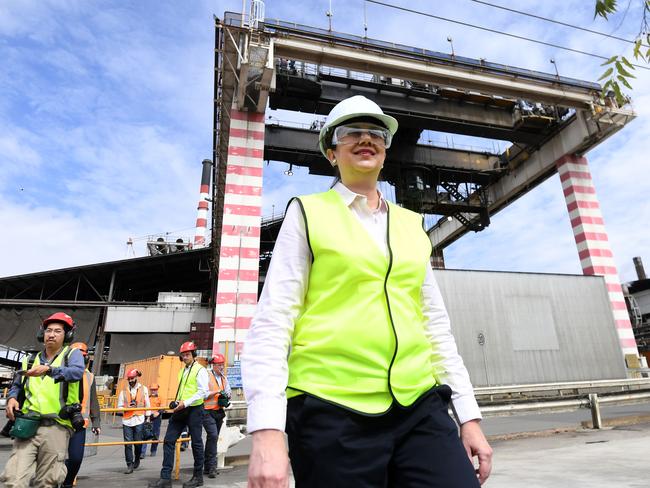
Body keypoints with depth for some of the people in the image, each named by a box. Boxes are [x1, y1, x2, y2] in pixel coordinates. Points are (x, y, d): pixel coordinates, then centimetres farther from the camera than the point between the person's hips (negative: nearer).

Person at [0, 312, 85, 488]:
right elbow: (17, 386, 25)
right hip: (27, 426, 3)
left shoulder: (72, 354, 5)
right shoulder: (30, 360, 21)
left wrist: (49, 369, -31)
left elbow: (77, 372, -16)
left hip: (56, 427, -3)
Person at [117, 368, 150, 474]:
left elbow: (147, 405, 10)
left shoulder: (143, 389, 7)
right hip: (127, 421, 1)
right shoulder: (124, 391, 9)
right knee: (128, 444, -2)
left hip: (139, 420, -1)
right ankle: (129, 465, 7)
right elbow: (119, 407, 9)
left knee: (138, 442, 4)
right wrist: (127, 407, -11)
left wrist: (147, 417, 7)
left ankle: (137, 460, 30)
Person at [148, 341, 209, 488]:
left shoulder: (200, 370, -7)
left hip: (194, 410, -8)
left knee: (196, 443, 3)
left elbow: (202, 392, -16)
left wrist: (186, 403, -20)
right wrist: (177, 402, 8)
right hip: (180, 410, 8)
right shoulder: (182, 371, 17)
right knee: (168, 440, 3)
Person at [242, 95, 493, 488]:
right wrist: (267, 429, -15)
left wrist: (469, 414, 11)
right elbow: (272, 321, -6)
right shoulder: (308, 214, 2)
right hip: (332, 411, -3)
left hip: (419, 407, 4)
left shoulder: (411, 225, 14)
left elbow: (436, 322, 15)